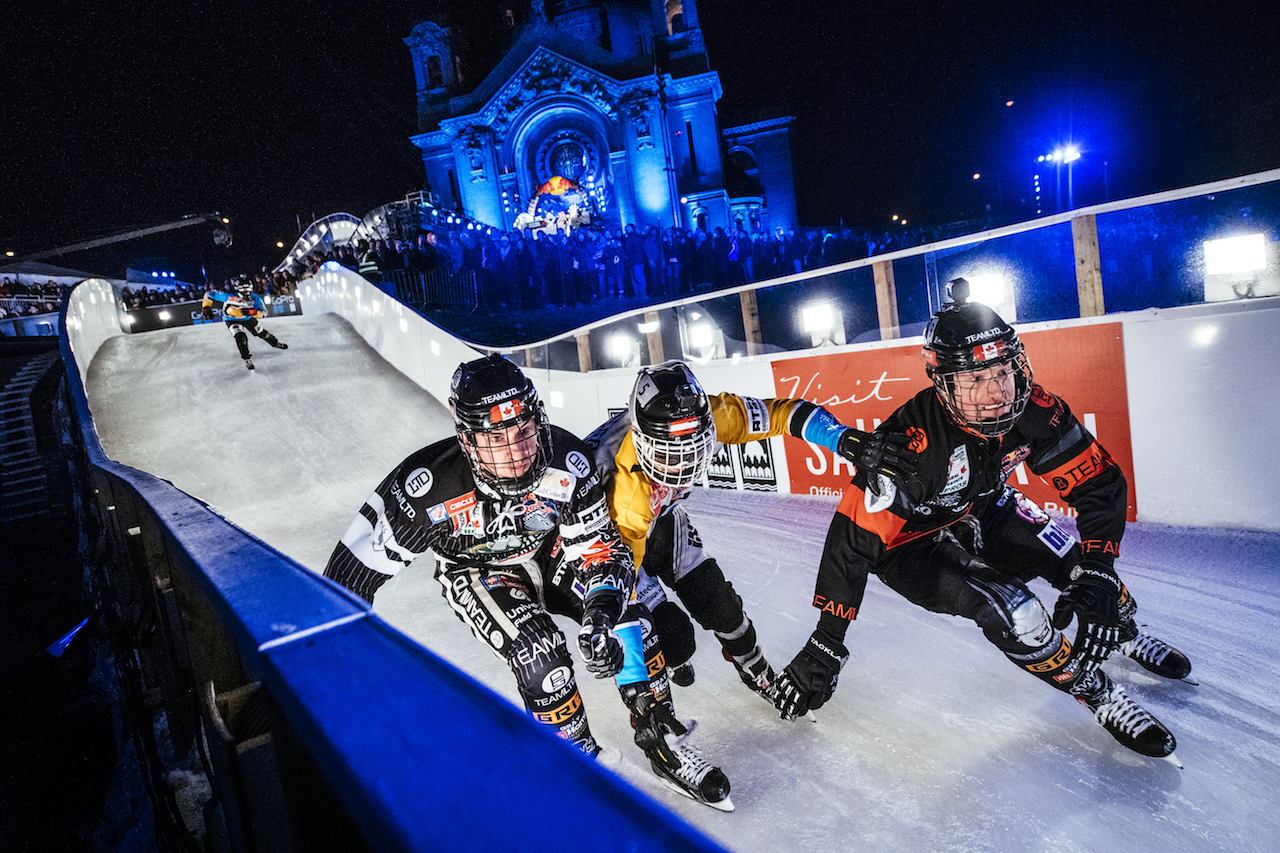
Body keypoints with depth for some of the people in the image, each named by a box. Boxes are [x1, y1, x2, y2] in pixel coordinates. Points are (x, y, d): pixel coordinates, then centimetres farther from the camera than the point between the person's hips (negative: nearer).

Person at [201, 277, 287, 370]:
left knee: (261, 333, 17)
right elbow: (209, 293, -22)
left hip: (248, 319, 3)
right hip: (232, 321, -3)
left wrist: (251, 311, -46)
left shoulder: (255, 298, -24)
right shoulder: (229, 296, -32)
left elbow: (263, 312, -29)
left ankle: (275, 343, 50)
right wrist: (206, 308, -25)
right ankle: (247, 359, -5)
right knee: (241, 337, -26)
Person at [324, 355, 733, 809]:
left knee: (626, 613, -19)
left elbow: (600, 546, -20)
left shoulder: (566, 460, -30)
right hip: (477, 572, -2)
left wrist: (600, 616, -37)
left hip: (549, 552, 3)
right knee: (538, 651, -27)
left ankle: (662, 739, 1)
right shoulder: (429, 486, -35)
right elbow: (356, 564, -24)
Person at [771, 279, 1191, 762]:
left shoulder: (1033, 410, -23)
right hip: (912, 544, -5)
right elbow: (853, 541, -35)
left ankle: (1125, 634, 33)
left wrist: (1096, 578, -27)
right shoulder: (911, 444, -38)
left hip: (980, 509, 5)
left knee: (1081, 561, -3)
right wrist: (824, 650, -33)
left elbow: (1100, 483, -14)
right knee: (1013, 614, -20)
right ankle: (1099, 696, 8)